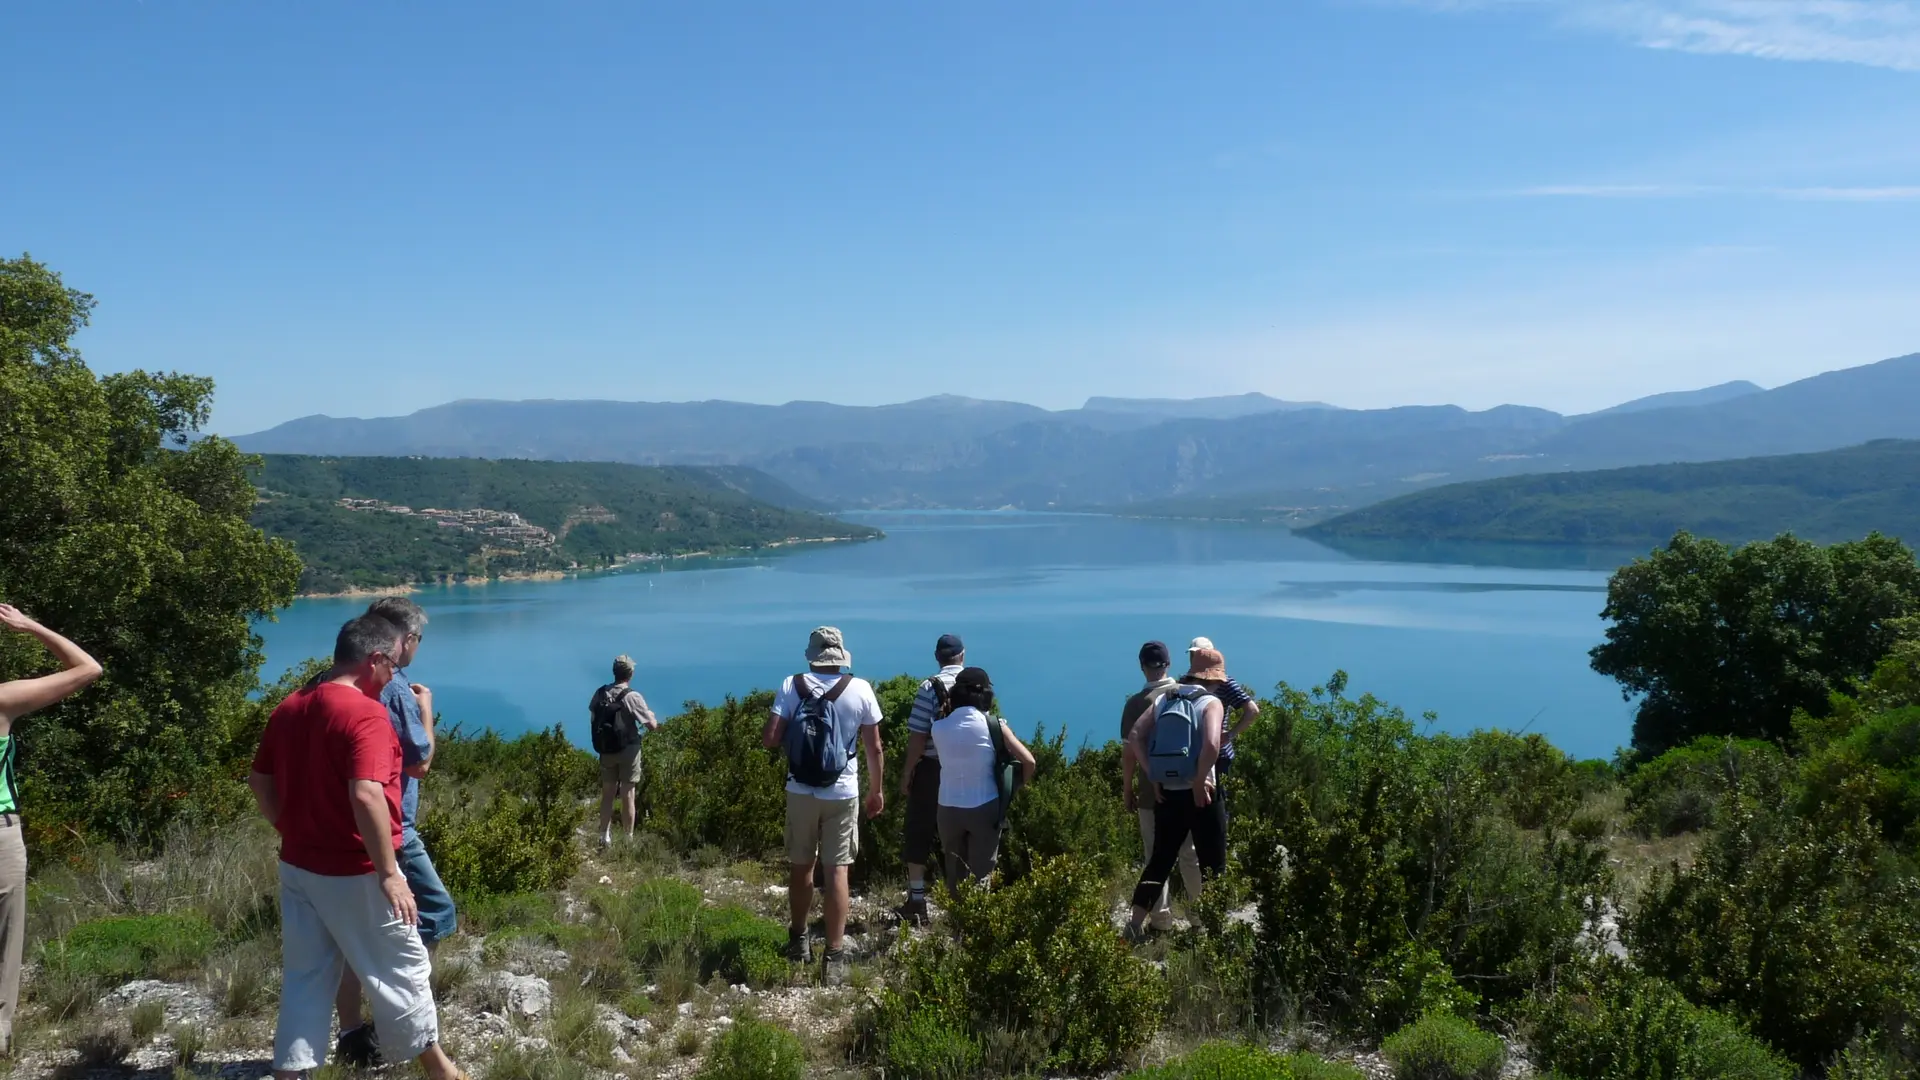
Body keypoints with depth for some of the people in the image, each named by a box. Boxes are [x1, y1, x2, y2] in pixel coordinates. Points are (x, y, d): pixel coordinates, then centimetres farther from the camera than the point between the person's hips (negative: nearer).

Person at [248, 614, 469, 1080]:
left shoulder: (289, 708, 6)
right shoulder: (365, 713, -21)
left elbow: (258, 781, 14)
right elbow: (366, 795, -31)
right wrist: (389, 874, -24)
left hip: (298, 867, 7)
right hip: (354, 873, -7)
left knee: (306, 975, 15)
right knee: (402, 970, 9)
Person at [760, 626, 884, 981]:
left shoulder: (792, 686, -4)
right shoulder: (860, 689, -4)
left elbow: (770, 738, -9)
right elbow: (874, 747, -1)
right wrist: (876, 790, 10)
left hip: (801, 792, 1)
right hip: (842, 793, -1)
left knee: (801, 866, 17)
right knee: (836, 871, 1)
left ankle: (798, 940, 31)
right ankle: (835, 956, -1)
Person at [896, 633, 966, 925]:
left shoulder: (930, 687, -12)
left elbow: (918, 735, -14)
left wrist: (907, 772, -5)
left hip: (932, 770, -4)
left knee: (918, 835, 6)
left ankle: (917, 903, 8)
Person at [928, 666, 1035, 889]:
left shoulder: (939, 728, -3)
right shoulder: (994, 725, -8)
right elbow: (1028, 761, -10)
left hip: (949, 808, 2)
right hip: (985, 808, -2)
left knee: (955, 874, 15)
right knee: (981, 875, 5)